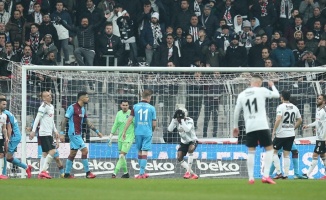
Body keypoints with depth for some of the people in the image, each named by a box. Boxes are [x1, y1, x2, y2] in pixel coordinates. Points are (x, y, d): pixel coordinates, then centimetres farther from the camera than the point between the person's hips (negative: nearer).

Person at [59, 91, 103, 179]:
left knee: (73, 153, 10)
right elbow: (64, 120, -13)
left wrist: (97, 131, 18)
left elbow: (88, 122, 20)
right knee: (85, 150, -12)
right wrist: (62, 133, -18)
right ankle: (88, 173, -9)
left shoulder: (83, 109, 13)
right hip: (74, 133, -9)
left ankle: (67, 174, 15)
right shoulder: (72, 107, -12)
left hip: (78, 134, 9)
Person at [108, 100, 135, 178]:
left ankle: (115, 173, -17)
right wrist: (110, 136, 15)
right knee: (122, 156, 9)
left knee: (122, 155, -15)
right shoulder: (119, 114, 8)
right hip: (120, 137, 6)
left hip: (129, 137, -6)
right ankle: (125, 173, 21)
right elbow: (115, 125, 17)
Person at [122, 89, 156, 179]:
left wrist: (124, 131, 3)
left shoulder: (135, 107, 3)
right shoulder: (151, 108, -2)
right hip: (147, 133, -2)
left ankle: (142, 172, 21)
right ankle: (141, 173, -10)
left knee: (139, 152, 14)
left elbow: (129, 120, -2)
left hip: (138, 132, 2)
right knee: (144, 152, -4)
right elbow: (154, 124, 0)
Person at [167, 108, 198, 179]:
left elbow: (187, 129, -41)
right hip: (184, 142, 6)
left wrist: (182, 120, -38)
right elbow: (170, 129, -20)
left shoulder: (189, 121, -22)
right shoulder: (176, 121, -8)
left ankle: (188, 171, -31)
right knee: (180, 158, -7)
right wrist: (174, 119, -25)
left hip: (192, 141, -6)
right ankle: (192, 174, 3)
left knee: (190, 150, -36)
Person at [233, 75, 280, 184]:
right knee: (269, 149, 5)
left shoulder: (242, 95, 11)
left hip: (249, 128, 3)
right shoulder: (261, 90, 0)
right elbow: (276, 95, 13)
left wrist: (235, 126, 26)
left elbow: (236, 112, 14)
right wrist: (272, 86, 33)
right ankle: (266, 175, -7)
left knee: (251, 151, 9)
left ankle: (251, 177, 2)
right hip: (262, 125, -3)